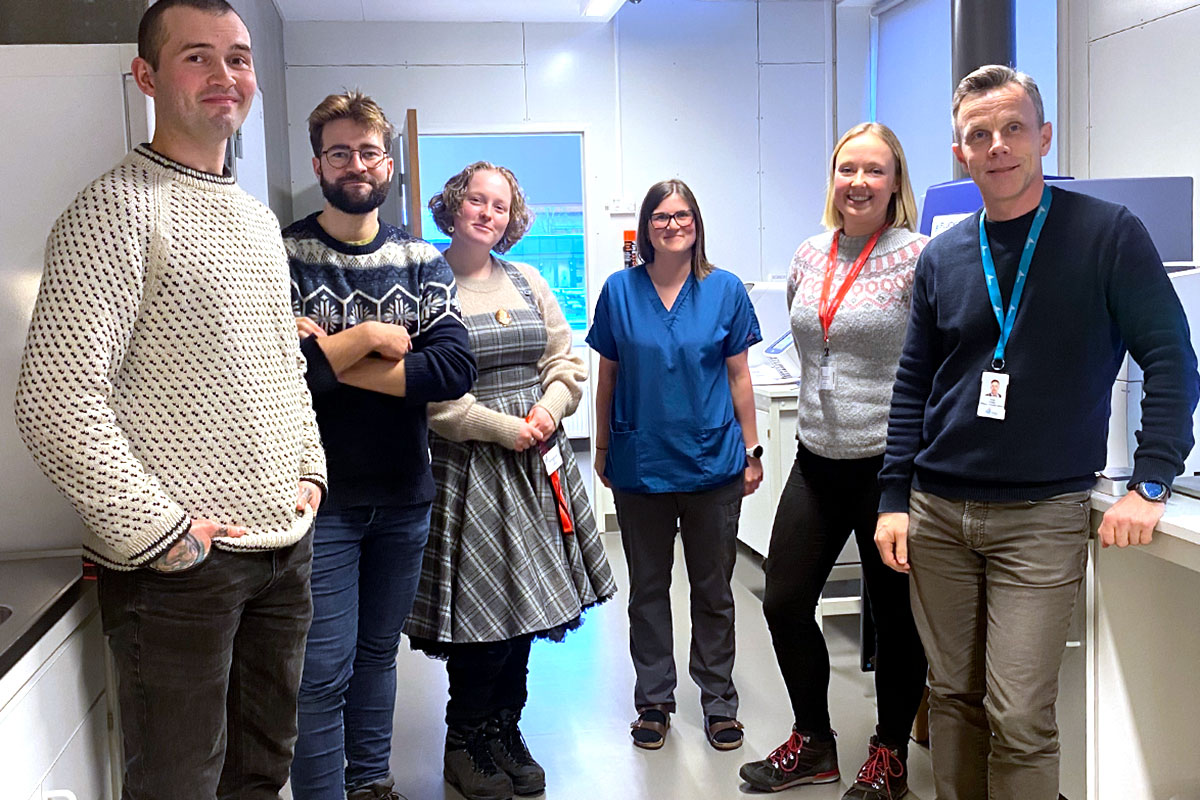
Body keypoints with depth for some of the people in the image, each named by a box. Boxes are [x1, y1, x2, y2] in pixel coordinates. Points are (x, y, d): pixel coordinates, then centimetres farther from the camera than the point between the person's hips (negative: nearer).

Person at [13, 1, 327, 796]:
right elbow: (55, 402, -20)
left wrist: (309, 470, 10)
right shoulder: (117, 209, -12)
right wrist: (159, 531, -18)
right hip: (177, 563, -7)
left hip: (286, 547, 7)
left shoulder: (260, 217, 14)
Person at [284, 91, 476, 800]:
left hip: (404, 495, 4)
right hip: (321, 497, -4)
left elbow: (457, 368, -11)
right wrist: (370, 336, -13)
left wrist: (335, 362, -16)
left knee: (379, 650, 18)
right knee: (323, 672, -1)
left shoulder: (422, 262, 5)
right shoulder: (283, 255, -6)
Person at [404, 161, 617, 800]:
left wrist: (548, 410, -6)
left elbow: (566, 361, 12)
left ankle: (507, 734, 26)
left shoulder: (528, 282, 13)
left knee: (525, 603, 10)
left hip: (536, 460, 6)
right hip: (468, 465, -5)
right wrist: (502, 427, -13)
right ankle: (465, 742, 18)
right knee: (482, 607, -3)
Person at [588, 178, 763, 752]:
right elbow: (608, 375, 6)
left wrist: (752, 450, 2)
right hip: (640, 463, 1)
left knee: (713, 588, 10)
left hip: (712, 462, 0)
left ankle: (719, 699, 25)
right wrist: (602, 448, 7)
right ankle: (653, 699, 26)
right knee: (648, 587, 11)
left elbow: (738, 376, 3)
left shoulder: (725, 290, -1)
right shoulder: (620, 291, 0)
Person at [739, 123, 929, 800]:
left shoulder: (917, 257, -10)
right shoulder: (810, 256, 8)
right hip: (818, 459, 6)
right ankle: (814, 742, 30)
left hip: (889, 462, -6)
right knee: (784, 602, 9)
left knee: (895, 616, 9)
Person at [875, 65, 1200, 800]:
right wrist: (895, 498, 7)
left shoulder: (1109, 234, -4)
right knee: (953, 697, 11)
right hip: (937, 513, 4)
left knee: (1019, 717, -6)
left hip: (1042, 516, -4)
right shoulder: (942, 258, 7)